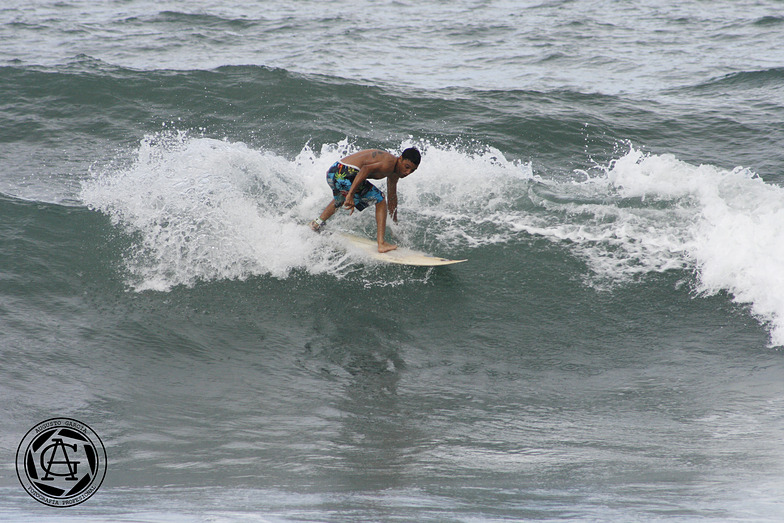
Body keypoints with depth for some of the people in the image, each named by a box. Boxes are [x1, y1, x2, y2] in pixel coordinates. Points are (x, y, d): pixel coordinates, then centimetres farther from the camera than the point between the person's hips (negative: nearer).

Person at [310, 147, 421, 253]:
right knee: (380, 201, -3)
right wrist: (351, 194, -32)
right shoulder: (389, 164, -13)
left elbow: (392, 197, 32)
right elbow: (366, 168, -28)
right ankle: (381, 244, -7)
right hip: (345, 174, -10)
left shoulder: (394, 174, 19)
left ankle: (318, 222, 60)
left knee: (339, 200, 40)